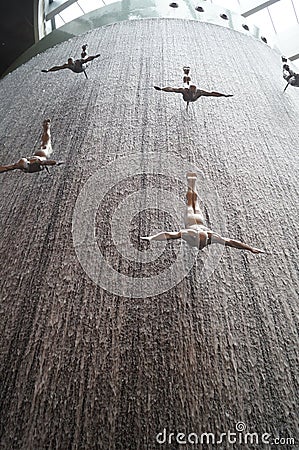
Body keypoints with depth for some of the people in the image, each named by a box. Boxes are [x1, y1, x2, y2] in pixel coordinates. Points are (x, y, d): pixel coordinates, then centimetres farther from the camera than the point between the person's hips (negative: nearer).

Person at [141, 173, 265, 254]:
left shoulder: (211, 236, -43)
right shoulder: (189, 234, -47)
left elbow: (232, 242, -45)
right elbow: (168, 234, -54)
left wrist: (251, 248, -48)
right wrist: (150, 238, -62)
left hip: (200, 221, 1)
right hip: (190, 221, -1)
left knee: (195, 201, 31)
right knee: (189, 202, 29)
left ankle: (193, 184, 57)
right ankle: (190, 185, 55)